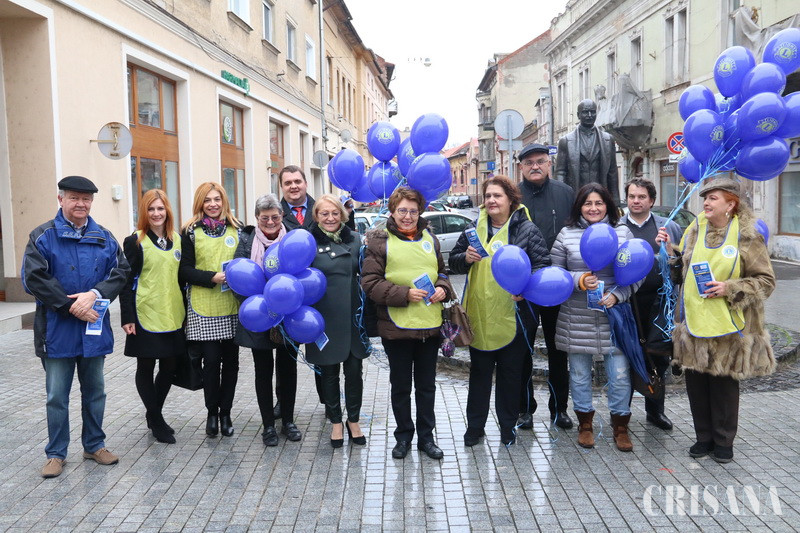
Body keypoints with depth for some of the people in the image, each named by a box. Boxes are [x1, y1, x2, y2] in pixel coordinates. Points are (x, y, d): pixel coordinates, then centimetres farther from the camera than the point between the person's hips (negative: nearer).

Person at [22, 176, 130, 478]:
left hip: (94, 328, 3)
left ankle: (94, 445, 29)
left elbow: (121, 272, -1)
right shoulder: (43, 237, -4)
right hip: (57, 329, -3)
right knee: (57, 396, 6)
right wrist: (73, 306, -16)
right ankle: (56, 453, 20)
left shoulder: (104, 237, 6)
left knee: (94, 391, 14)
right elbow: (33, 279, -12)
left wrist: (95, 294, -18)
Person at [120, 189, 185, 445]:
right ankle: (157, 421, 19)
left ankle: (153, 414, 30)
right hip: (145, 316, -5)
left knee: (169, 367, 10)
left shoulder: (177, 239, 10)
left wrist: (185, 310, 13)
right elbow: (127, 282, -7)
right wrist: (127, 318, -12)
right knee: (146, 368, 6)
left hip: (173, 316, 5)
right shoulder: (135, 242, -5)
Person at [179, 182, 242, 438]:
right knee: (211, 360, -2)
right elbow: (184, 270, -2)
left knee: (231, 360, 5)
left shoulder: (237, 230, 10)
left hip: (233, 307, 2)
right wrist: (212, 278, -15)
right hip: (203, 308, -2)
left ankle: (225, 412, 19)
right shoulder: (191, 232, 3)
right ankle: (212, 412, 16)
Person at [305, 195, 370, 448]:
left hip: (352, 315, 2)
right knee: (329, 372, 9)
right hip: (325, 318, -2)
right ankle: (336, 422, 26)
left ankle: (353, 420, 26)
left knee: (354, 370, 7)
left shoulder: (354, 239, 7)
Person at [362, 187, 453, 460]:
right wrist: (405, 294, -19)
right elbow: (370, 283, -10)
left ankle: (426, 436, 28)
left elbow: (442, 272, 21)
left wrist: (442, 289, -2)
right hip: (396, 327, -3)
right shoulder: (379, 241, -4)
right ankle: (403, 435, 29)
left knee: (426, 385, 14)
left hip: (430, 325, 4)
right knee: (400, 385, 12)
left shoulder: (430, 239, 10)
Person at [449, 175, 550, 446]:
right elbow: (453, 262, 11)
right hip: (479, 315, 3)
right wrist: (466, 258, -12)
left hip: (513, 316, -2)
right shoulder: (475, 228, 6)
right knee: (479, 372, 13)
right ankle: (475, 425, 26)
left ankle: (508, 425, 27)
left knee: (511, 373, 11)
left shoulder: (527, 229, -4)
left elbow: (543, 264, -7)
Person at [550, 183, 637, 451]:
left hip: (614, 317, 0)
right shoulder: (567, 234, 2)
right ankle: (585, 423, 30)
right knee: (579, 374, 11)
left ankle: (620, 426, 23)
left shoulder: (623, 233, 4)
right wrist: (579, 280, -14)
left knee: (620, 375, 2)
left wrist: (616, 295, -12)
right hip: (577, 318, 0)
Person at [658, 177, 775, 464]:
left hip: (727, 326, -4)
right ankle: (704, 437, 28)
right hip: (693, 322, 4)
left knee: (724, 383, 8)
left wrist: (731, 289, -16)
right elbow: (683, 267, 14)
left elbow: (766, 280, -4)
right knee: (696, 382, 11)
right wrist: (669, 248, -2)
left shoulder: (747, 236, -7)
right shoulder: (694, 229, 6)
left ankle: (724, 442, 25)